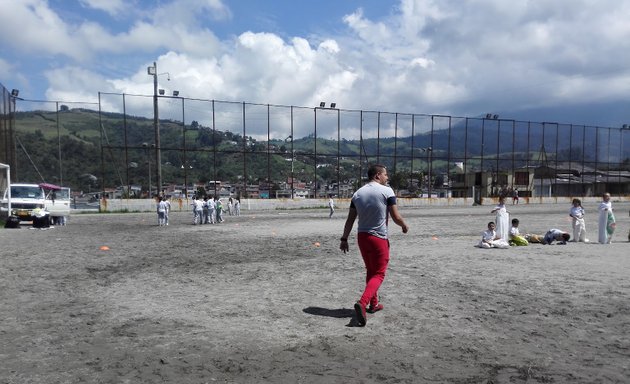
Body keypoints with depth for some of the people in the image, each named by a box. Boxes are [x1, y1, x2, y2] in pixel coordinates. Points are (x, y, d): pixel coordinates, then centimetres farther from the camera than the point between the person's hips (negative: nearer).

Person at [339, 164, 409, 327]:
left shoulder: (358, 193, 6)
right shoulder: (387, 191, -9)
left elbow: (350, 219, 6)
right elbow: (396, 217, -9)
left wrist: (344, 239, 10)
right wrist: (405, 226, 11)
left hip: (362, 237, 6)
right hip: (379, 238, -6)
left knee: (370, 271, 21)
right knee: (378, 274, 1)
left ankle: (373, 304, 29)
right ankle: (362, 303, -19)